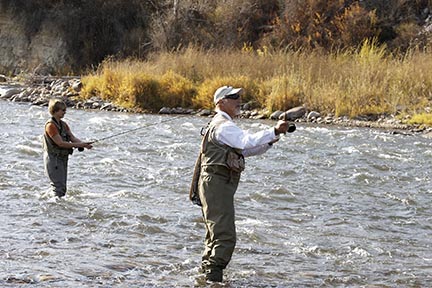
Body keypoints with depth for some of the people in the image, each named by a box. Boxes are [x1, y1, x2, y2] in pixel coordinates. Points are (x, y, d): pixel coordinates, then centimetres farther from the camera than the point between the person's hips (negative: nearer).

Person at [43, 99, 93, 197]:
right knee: (59, 186, -12)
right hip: (53, 158, -9)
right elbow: (60, 143, -21)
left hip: (63, 158, 9)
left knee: (62, 188, 11)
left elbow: (73, 138, 6)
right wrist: (79, 145, -23)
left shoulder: (64, 124, 12)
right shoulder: (50, 125, -16)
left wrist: (84, 144, -14)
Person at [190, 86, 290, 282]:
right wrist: (274, 131, -35)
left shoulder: (224, 126, 23)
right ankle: (214, 277, -18)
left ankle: (206, 271, 27)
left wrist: (270, 141, 8)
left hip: (216, 186, 11)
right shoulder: (223, 126, -12)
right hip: (216, 184, -11)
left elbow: (247, 149, 23)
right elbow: (248, 141, -29)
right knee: (225, 236, -15)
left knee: (215, 234, 19)